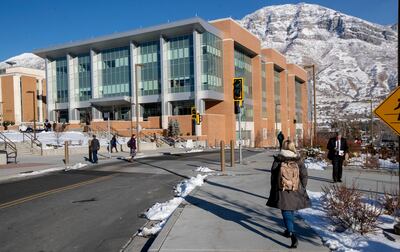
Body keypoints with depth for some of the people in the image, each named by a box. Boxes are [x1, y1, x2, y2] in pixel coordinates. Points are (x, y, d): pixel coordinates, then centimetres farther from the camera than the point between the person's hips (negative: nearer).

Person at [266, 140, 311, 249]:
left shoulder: (278, 160, -7)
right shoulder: (298, 160, -5)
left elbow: (273, 175, -2)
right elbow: (304, 175, -4)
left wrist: (273, 189, 10)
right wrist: (302, 189, 9)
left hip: (282, 191, -2)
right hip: (295, 191, 3)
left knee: (286, 212, 1)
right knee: (291, 210, 23)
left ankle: (293, 236, -14)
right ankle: (289, 230, 39)